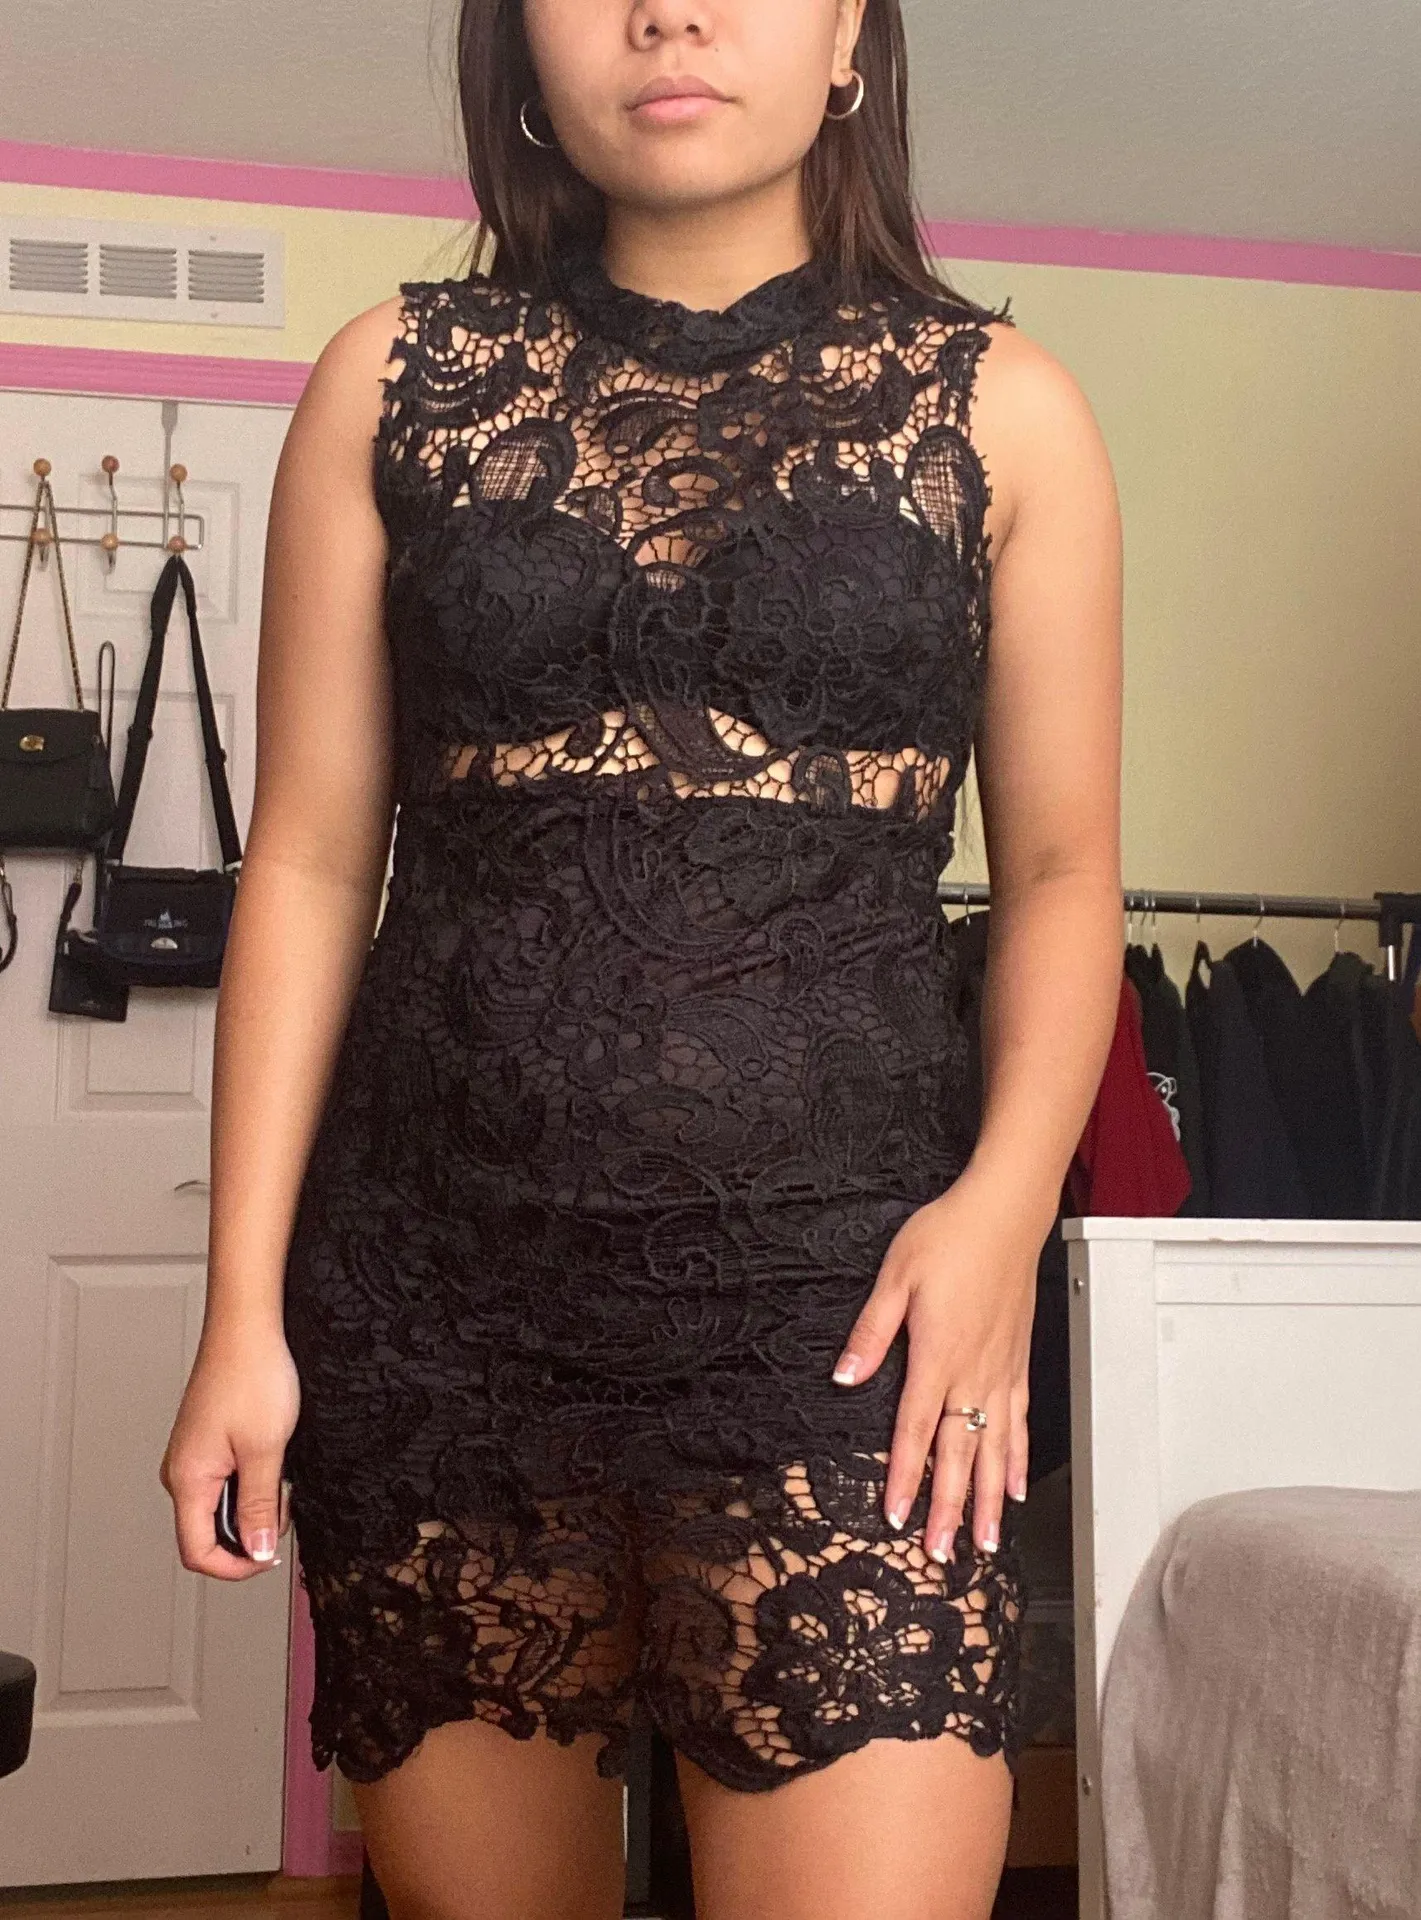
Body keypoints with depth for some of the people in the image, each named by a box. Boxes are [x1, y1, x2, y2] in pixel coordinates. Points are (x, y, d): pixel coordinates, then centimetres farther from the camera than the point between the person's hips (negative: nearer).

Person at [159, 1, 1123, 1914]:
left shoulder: (1000, 408, 6)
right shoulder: (395, 383, 7)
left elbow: (1062, 864, 7)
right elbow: (310, 859, 5)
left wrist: (1006, 1200, -9)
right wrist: (243, 1302, 1)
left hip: (833, 1286, -1)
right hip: (433, 1280, 2)